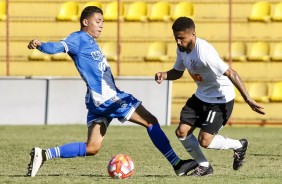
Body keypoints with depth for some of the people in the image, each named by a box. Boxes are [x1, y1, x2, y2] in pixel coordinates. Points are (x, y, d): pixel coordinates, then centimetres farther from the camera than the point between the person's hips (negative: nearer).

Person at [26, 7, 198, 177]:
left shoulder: (91, 42, 20)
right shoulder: (79, 38, -7)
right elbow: (59, 46, -24)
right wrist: (40, 45, -42)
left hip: (99, 102, 10)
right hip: (106, 98, -10)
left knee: (92, 148, 7)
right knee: (151, 121, -3)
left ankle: (44, 154, 1)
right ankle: (177, 164, -1)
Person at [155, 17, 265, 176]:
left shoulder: (204, 53, -31)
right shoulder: (182, 49, -4)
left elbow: (231, 74, -31)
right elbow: (178, 72, 14)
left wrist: (248, 100, -34)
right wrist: (164, 75, -11)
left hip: (221, 99, -8)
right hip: (201, 96, 8)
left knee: (204, 141, -14)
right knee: (182, 132, -1)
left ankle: (239, 146, 15)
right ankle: (204, 167, 18)